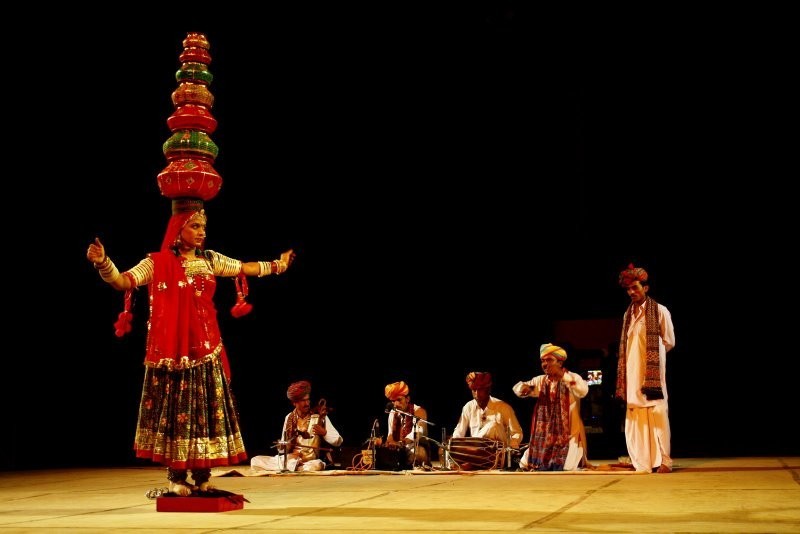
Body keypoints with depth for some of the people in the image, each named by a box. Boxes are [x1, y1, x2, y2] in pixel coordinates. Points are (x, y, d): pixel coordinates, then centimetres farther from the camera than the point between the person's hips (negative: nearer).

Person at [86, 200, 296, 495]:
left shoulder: (210, 260, 11)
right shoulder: (157, 263, -4)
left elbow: (244, 268, 23)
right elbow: (122, 282, -13)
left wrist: (277, 265, 30)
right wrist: (103, 263, -31)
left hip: (205, 349, 5)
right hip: (172, 350, -4)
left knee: (205, 409, 4)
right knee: (175, 408, -2)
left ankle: (202, 477, 13)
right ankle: (176, 478, 5)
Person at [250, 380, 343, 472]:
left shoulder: (320, 417, -2)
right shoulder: (289, 418, 8)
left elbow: (338, 441, -4)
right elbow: (283, 445, 12)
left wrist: (324, 433, -21)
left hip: (311, 461, -4)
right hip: (290, 458, 4)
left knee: (317, 465, -41)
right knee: (255, 461, -11)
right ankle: (293, 465, -19)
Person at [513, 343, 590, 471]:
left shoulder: (573, 378, -7)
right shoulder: (540, 381, 9)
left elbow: (583, 391, -28)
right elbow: (517, 389, 3)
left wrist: (562, 375, -38)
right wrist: (523, 387, -22)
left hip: (568, 435, -5)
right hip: (544, 436, 5)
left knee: (565, 470, -15)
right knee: (526, 466, 6)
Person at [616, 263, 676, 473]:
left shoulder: (659, 311, 0)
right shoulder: (628, 314, 15)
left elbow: (669, 342, 3)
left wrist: (653, 355, 6)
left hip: (652, 373, -5)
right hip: (632, 373, 5)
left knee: (657, 415, -6)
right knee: (635, 418, 1)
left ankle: (663, 460, -1)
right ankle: (642, 463, 4)